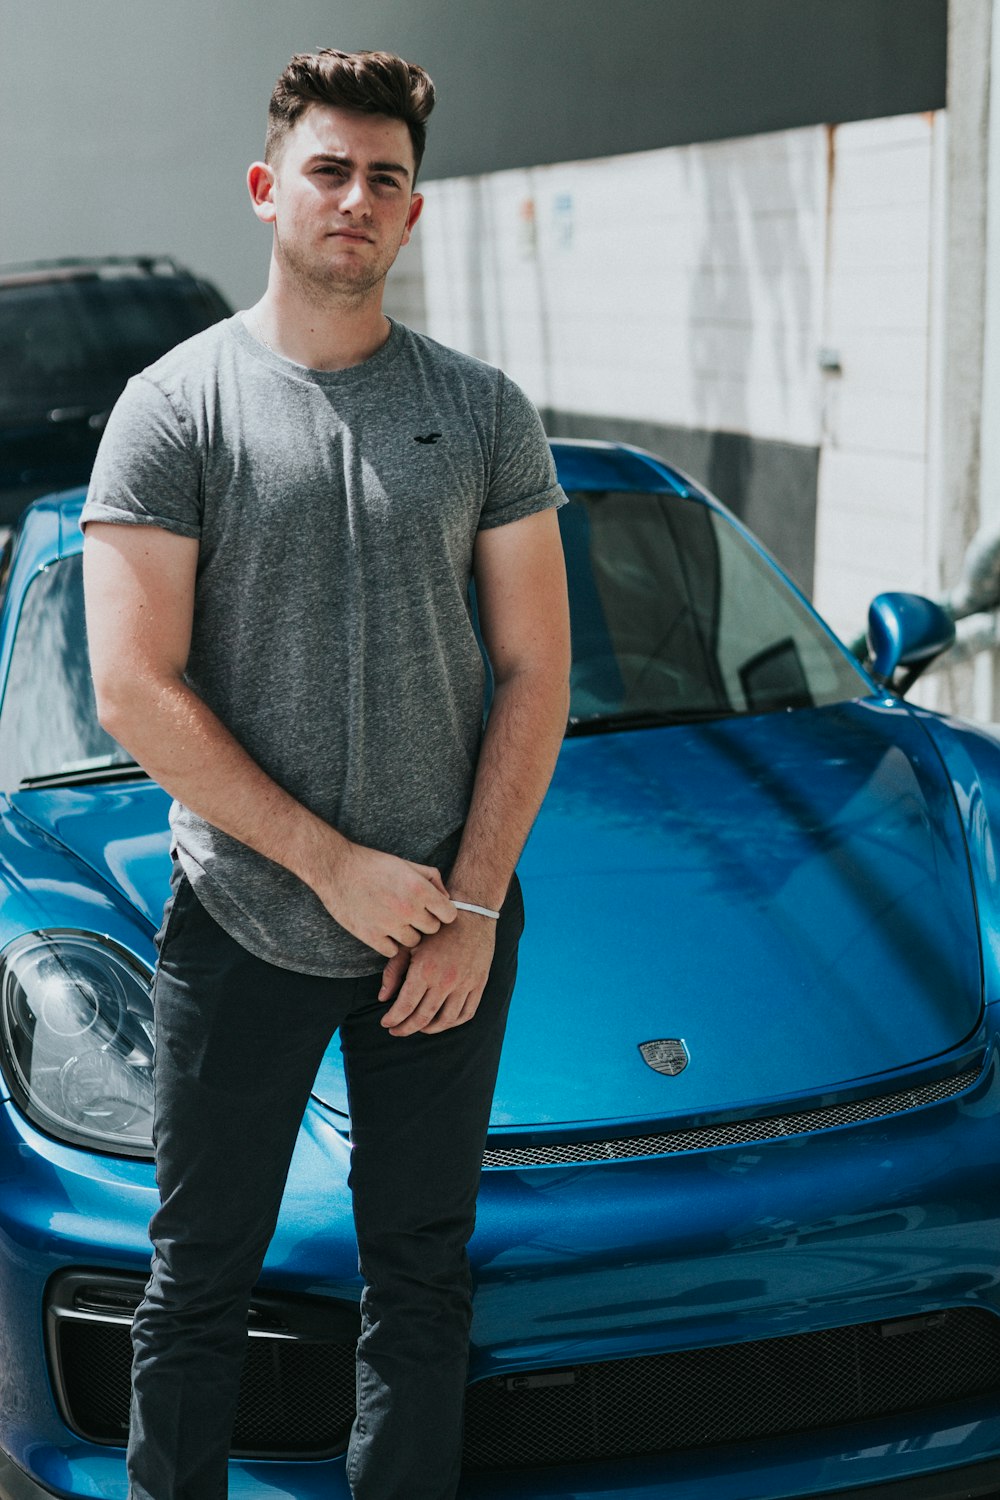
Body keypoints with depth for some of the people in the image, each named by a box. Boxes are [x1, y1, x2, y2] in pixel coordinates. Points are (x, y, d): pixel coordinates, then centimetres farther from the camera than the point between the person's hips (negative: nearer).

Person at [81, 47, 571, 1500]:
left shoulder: (483, 411, 4)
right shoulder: (175, 407, -4)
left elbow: (535, 672, 4)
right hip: (241, 927, -2)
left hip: (451, 918, 2)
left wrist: (473, 901, -6)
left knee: (422, 1276, 13)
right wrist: (335, 864, -13)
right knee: (200, 1281, 9)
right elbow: (138, 692, -10)